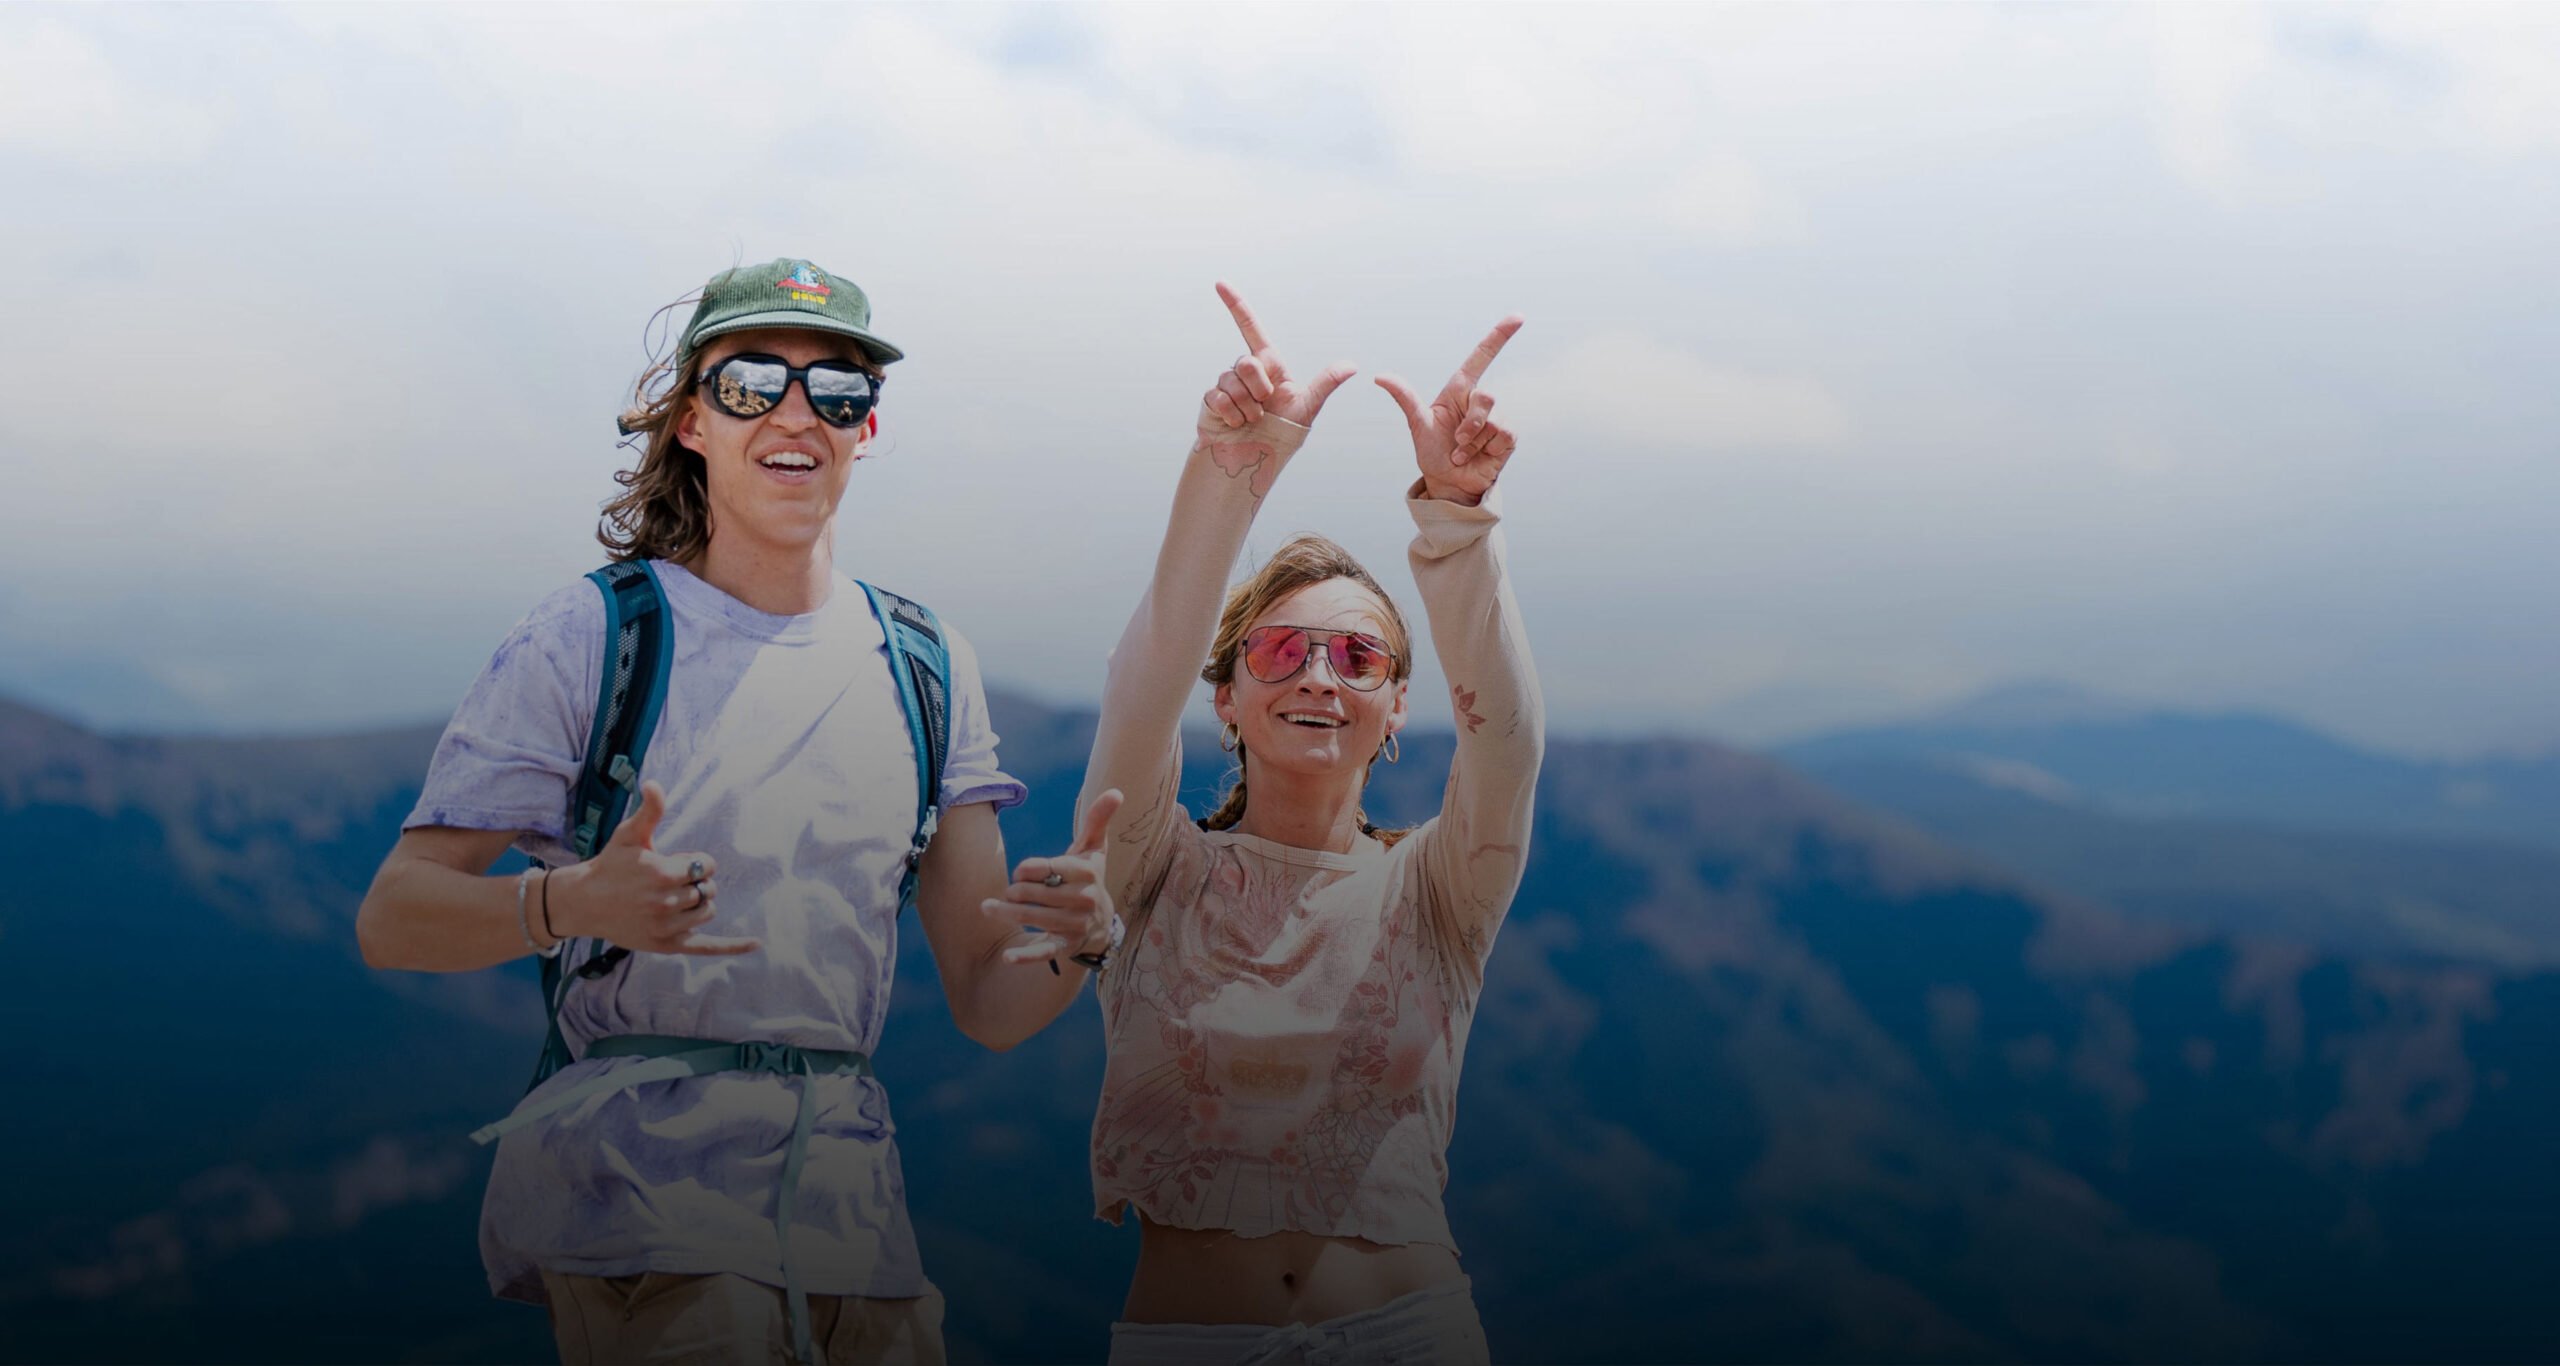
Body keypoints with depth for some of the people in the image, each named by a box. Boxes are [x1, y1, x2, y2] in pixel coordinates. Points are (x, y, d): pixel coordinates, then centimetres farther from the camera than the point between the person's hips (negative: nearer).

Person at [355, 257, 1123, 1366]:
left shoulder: (927, 666, 12)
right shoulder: (595, 635, -1)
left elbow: (987, 1004, 10)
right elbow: (392, 920, -6)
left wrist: (1073, 935, -12)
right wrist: (576, 906, -25)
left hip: (847, 1191, 4)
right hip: (638, 1180, -4)